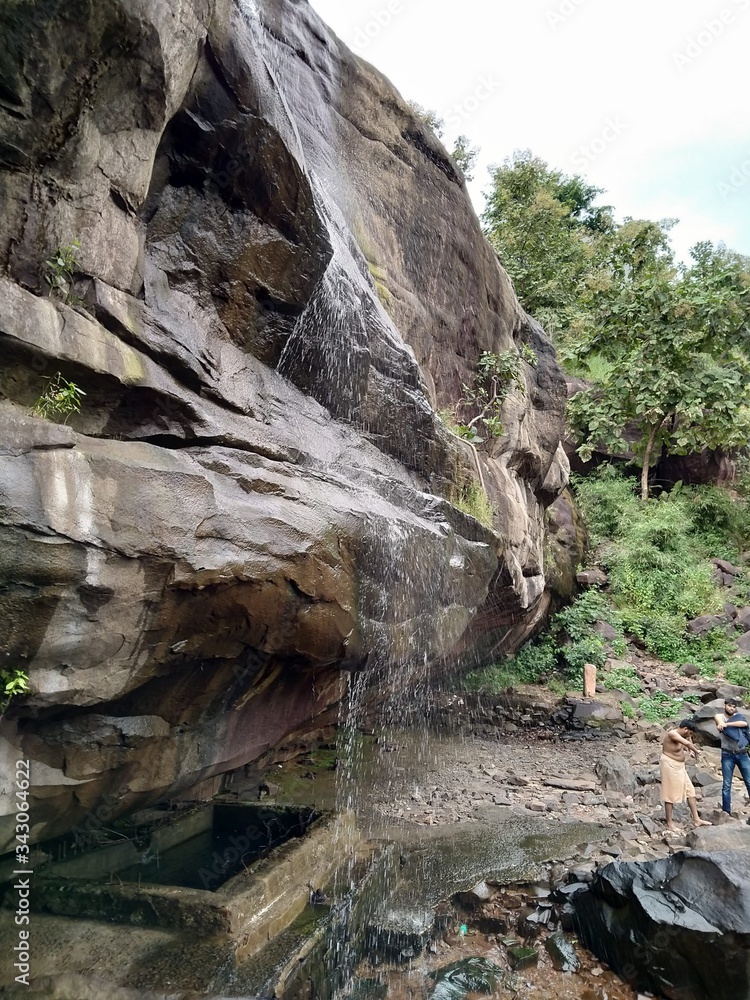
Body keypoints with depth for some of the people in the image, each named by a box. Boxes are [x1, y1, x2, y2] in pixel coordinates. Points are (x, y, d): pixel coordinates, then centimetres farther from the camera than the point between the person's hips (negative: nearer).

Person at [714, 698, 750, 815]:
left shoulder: (738, 716, 6)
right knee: (726, 785, 0)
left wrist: (727, 724, -21)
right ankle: (726, 812, 6)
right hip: (728, 755, -2)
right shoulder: (720, 717, 2)